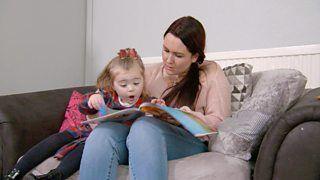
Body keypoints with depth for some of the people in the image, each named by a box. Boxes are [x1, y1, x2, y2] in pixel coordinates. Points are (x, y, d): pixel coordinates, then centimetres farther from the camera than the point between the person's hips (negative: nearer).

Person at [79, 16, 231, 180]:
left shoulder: (211, 73, 9)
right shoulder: (150, 73, 20)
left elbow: (219, 122, 3)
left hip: (189, 141, -3)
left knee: (145, 126, -37)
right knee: (103, 131, -30)